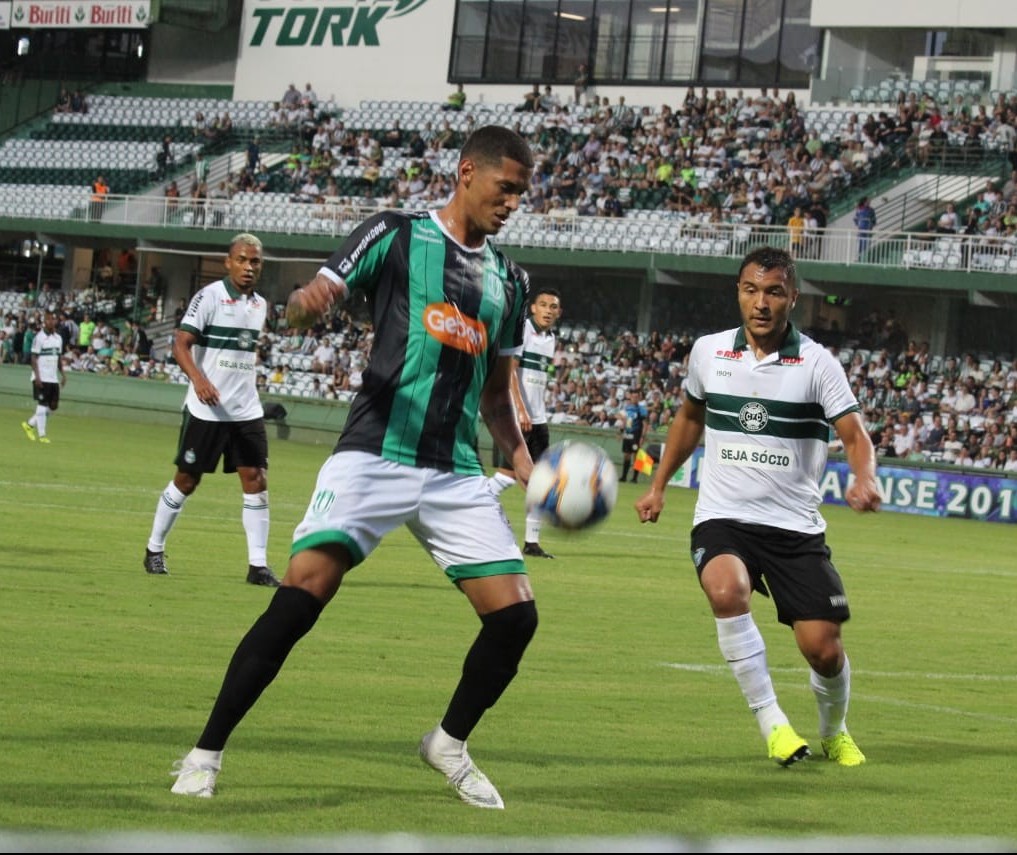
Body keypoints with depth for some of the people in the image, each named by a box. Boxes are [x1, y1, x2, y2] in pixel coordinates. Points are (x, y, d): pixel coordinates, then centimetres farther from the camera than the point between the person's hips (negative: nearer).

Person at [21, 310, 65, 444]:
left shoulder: (58, 338, 12)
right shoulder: (39, 338, -9)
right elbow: (34, 358, -11)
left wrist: (62, 374, 10)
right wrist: (37, 376, -18)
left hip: (53, 378, 7)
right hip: (41, 378, -7)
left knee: (53, 406, 6)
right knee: (42, 405, -6)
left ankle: (30, 424, 21)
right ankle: (41, 434, 0)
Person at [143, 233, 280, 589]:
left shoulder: (260, 305, 10)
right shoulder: (210, 296, -10)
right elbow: (181, 343, -18)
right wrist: (198, 378, -34)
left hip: (247, 410, 5)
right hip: (207, 409, -5)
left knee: (256, 480, -4)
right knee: (186, 481, 4)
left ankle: (258, 565, -2)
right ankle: (154, 549, 22)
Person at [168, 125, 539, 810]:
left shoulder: (508, 279, 16)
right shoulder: (396, 234, 1)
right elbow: (310, 305, -5)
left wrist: (523, 460, 6)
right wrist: (305, 301, -30)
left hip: (457, 472, 5)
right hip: (375, 455, -5)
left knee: (516, 615, -4)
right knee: (301, 593, -19)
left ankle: (451, 743, 21)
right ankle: (207, 753, -8)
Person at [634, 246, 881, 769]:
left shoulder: (817, 363, -4)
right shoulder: (707, 352, 4)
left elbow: (854, 435, -11)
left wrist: (864, 480, -32)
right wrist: (658, 485, 23)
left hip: (796, 525, -1)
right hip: (722, 517, 1)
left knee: (823, 647, -7)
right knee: (727, 590, -33)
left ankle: (834, 732, 27)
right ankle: (770, 720, -19)